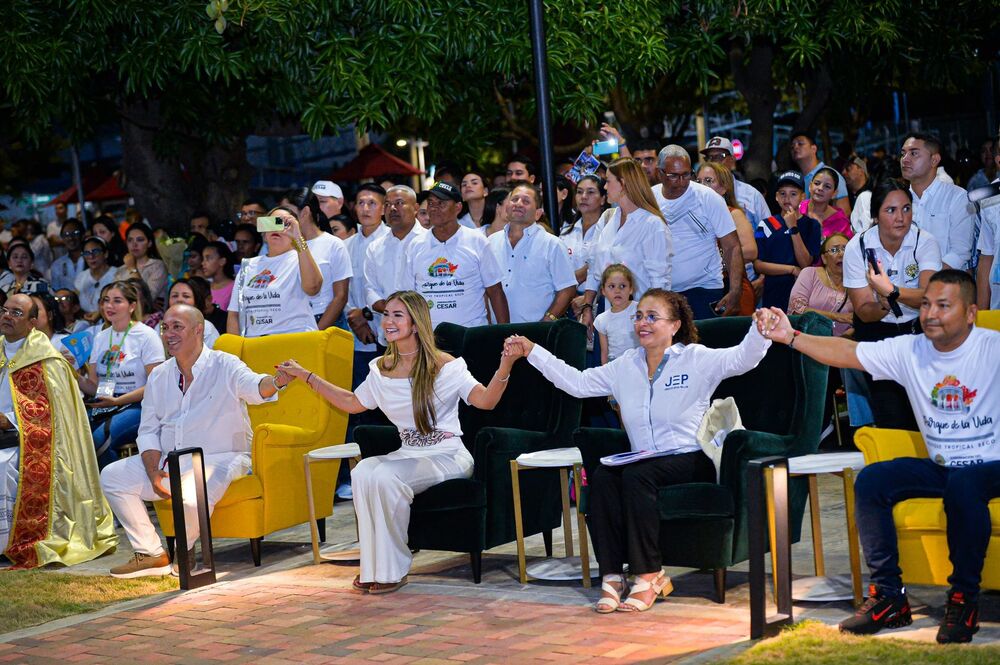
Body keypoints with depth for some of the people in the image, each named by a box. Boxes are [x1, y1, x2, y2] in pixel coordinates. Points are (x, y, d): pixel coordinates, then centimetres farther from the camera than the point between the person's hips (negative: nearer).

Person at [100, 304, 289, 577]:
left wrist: (276, 381, -56)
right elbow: (148, 431, 12)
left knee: (193, 497, -36)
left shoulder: (224, 367, -9)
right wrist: (153, 472, -7)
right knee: (112, 476, -5)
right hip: (168, 460, 7)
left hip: (218, 458, -7)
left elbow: (254, 387, -30)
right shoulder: (159, 376, 10)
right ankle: (151, 554, -1)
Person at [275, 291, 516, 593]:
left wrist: (505, 366, -36)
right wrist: (304, 375, 24)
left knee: (386, 476, -31)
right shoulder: (382, 369, 10)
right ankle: (374, 568, -20)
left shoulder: (445, 366, -7)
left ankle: (393, 570, -18)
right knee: (363, 472, -25)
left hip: (448, 457, -5)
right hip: (409, 454, 5)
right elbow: (353, 403, 24)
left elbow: (485, 400, -18)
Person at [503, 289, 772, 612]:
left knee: (635, 474, -33)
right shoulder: (625, 366, 16)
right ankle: (612, 575, -28)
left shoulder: (697, 359, 1)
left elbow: (743, 358, -12)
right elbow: (577, 382, 21)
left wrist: (760, 330, -33)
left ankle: (648, 575, -26)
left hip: (691, 461, -5)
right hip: (643, 462, 5)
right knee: (602, 477, -26)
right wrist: (531, 352, 18)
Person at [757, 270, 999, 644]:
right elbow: (847, 353, 1)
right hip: (941, 467, 5)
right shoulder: (910, 351, 1)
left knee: (962, 485, -38)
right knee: (871, 481, -17)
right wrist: (791, 337, -10)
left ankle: (964, 600, -22)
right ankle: (889, 597, -11)